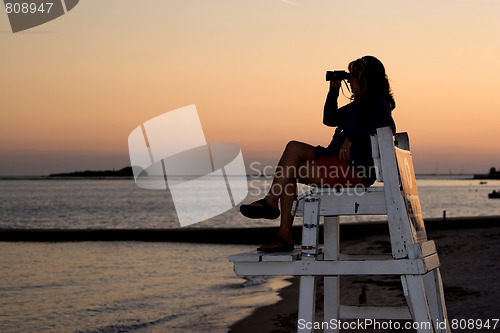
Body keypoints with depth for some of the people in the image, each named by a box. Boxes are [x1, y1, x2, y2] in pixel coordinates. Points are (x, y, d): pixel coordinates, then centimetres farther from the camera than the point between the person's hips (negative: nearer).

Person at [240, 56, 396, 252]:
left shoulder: (378, 104, -7)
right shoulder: (359, 104, 23)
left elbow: (389, 128, -27)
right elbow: (330, 119, 33)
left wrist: (352, 137, -25)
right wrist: (334, 90, 22)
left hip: (356, 169, -10)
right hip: (339, 160, 10)